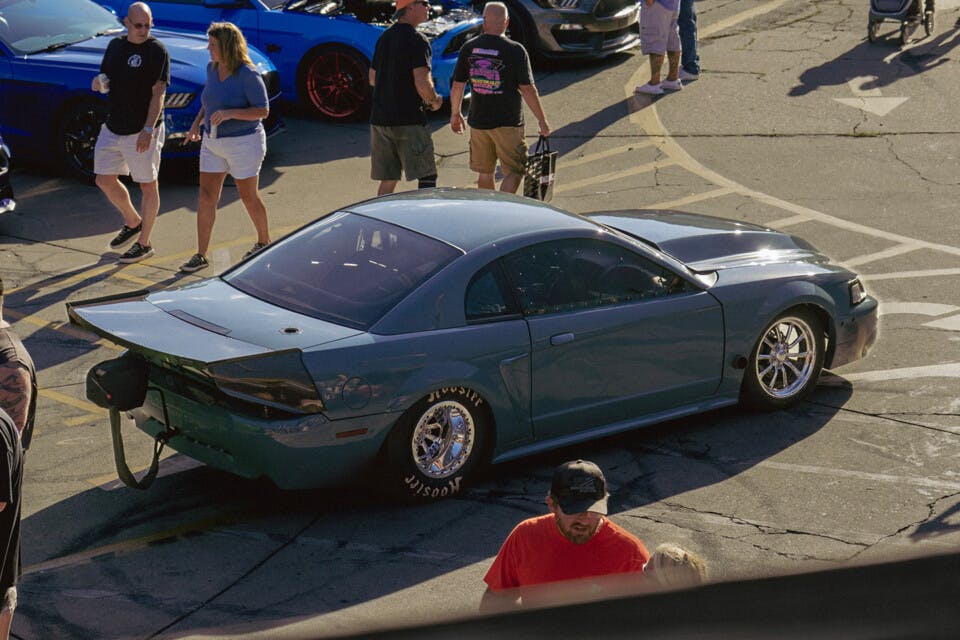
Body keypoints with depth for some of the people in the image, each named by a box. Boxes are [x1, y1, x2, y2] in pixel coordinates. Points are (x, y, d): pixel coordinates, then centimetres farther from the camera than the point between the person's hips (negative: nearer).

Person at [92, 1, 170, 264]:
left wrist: (148, 129, -25)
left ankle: (144, 243, 14)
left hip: (142, 132, -7)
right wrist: (100, 82, -7)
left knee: (147, 185, 3)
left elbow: (158, 93, -17)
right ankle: (133, 223, 34)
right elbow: (107, 80, 19)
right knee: (105, 180, 12)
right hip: (112, 127, 7)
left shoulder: (156, 51, -11)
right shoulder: (115, 45, 10)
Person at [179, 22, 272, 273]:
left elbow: (263, 111, -19)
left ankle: (264, 241, 33)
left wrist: (229, 113, -30)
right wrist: (197, 122, 2)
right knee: (206, 196, 0)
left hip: (243, 142, -6)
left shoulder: (248, 75, -20)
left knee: (248, 196, 8)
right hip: (213, 142, 6)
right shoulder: (212, 68, 2)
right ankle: (201, 255, 3)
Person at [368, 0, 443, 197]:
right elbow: (422, 84, -19)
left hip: (379, 119, 8)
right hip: (409, 120, -7)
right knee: (426, 177, -3)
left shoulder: (384, 37, 14)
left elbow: (372, 79, 22)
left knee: (387, 180, 11)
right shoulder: (417, 40, -11)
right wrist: (435, 101, -1)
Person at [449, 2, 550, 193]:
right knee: (514, 172, 1)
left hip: (478, 121, 4)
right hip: (508, 123, -4)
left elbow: (457, 86, 6)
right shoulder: (515, 50, -11)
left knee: (484, 174, 15)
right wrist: (542, 120, 0)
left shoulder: (468, 48, 0)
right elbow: (527, 89, -10)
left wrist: (455, 114, 22)